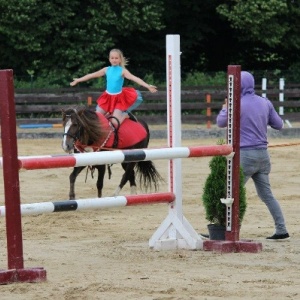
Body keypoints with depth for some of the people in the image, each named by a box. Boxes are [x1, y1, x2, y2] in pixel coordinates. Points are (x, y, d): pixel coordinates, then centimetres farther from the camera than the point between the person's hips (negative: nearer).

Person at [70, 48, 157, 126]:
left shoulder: (122, 71, -11)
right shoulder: (106, 70, 1)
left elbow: (135, 78, -22)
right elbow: (92, 75, 9)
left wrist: (148, 86, -35)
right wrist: (78, 80, 15)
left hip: (119, 98, -4)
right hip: (107, 97, 4)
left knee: (115, 122, -21)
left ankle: (125, 114, 10)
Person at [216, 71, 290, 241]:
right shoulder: (266, 103, 6)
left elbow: (221, 123, 3)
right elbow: (279, 125, 10)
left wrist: (225, 108, 21)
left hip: (245, 155, -6)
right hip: (263, 155, 6)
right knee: (267, 194, 12)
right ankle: (281, 231, 8)